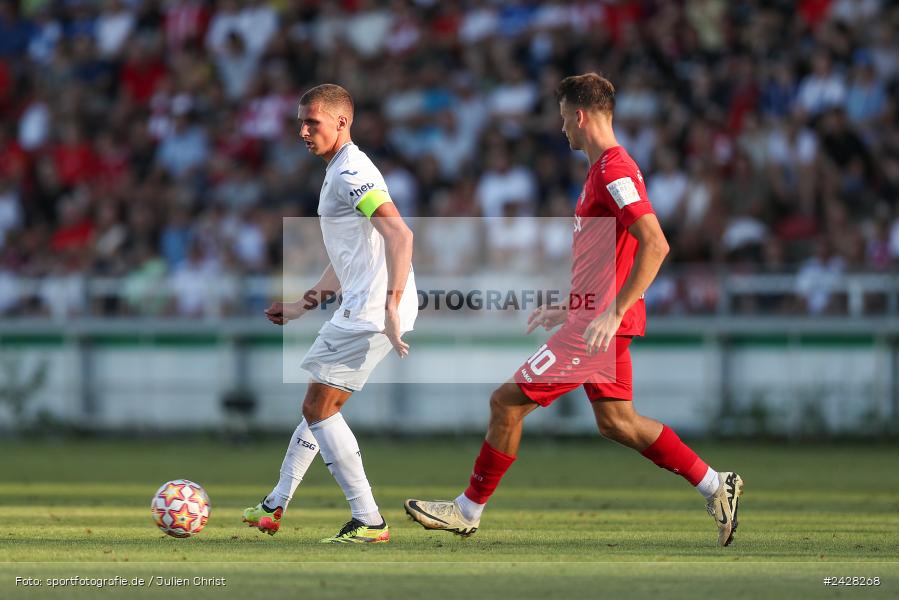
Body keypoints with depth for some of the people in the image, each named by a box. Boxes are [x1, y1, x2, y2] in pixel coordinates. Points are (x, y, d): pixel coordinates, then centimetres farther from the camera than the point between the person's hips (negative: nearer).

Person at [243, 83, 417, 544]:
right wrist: (304, 306, 31)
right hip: (359, 309, 10)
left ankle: (368, 522, -7)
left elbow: (400, 234, -26)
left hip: (372, 311, -10)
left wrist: (391, 307, -33)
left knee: (318, 410, -6)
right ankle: (276, 507, 29)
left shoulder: (352, 172, -14)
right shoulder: (337, 173, 20)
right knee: (317, 405, 19)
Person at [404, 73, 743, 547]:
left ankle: (469, 509, 6)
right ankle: (716, 486, 12)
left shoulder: (614, 171, -16)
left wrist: (612, 313, -27)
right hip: (597, 318, 10)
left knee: (507, 401, -4)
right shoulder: (606, 170, 16)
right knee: (616, 421, 12)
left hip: (598, 325, -10)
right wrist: (567, 308, 23)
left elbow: (655, 245, -25)